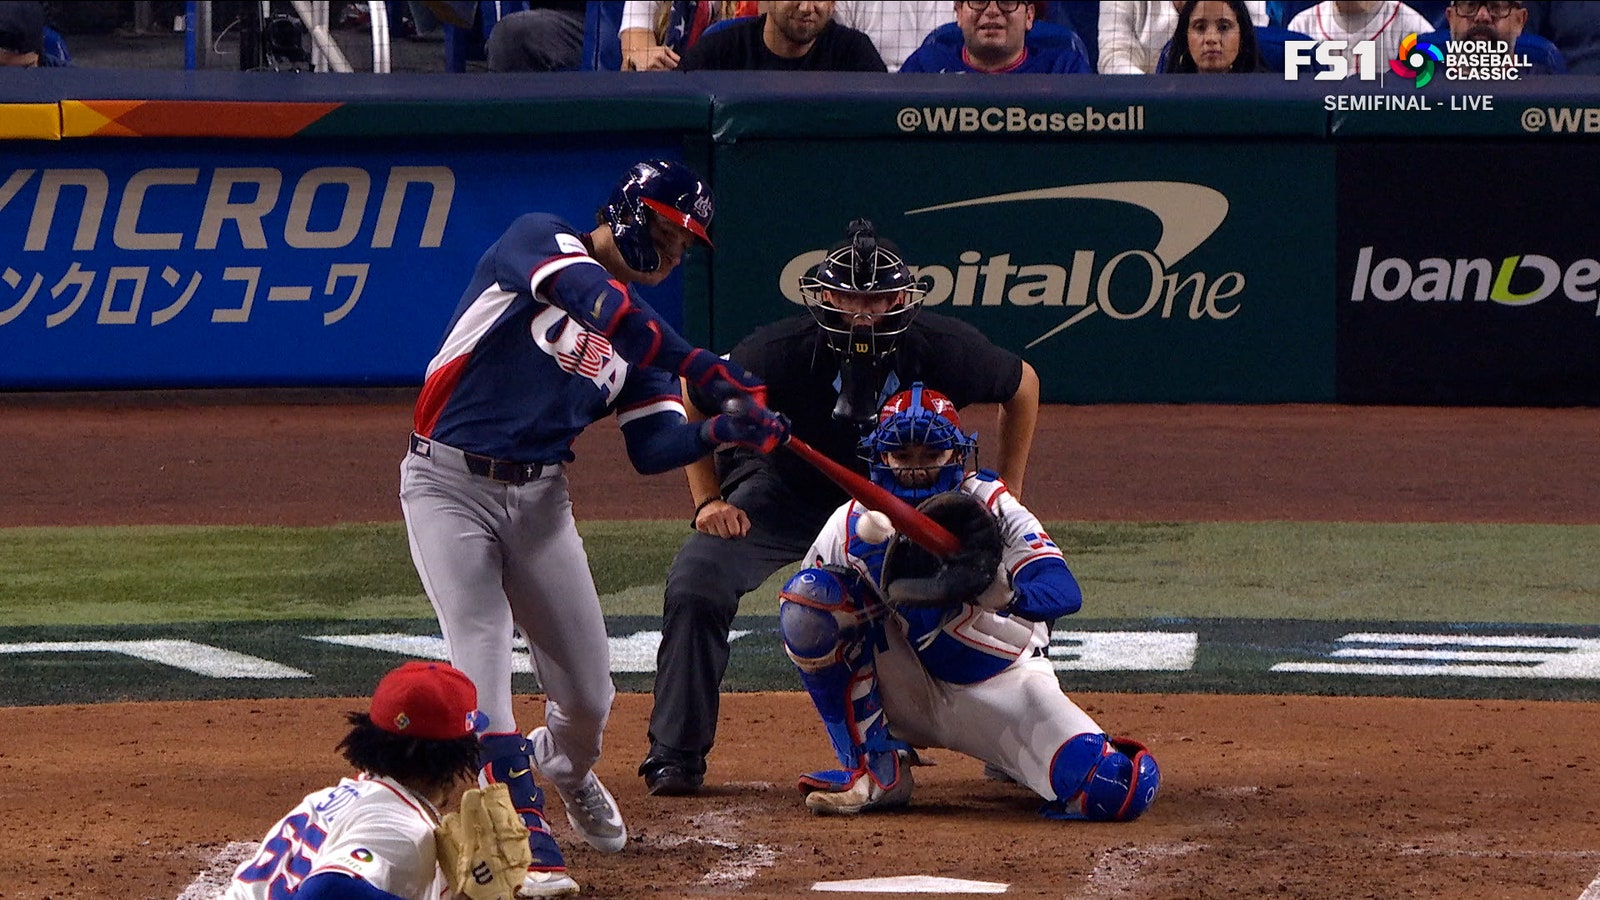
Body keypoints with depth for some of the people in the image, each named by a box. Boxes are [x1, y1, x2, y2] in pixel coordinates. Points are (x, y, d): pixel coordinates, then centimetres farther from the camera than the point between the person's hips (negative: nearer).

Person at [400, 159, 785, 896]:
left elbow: (652, 448, 4)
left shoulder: (640, 334, 11)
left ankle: (565, 767, 39)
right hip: (450, 483, -6)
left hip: (539, 497, 6)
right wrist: (701, 368, -35)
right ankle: (523, 839, -11)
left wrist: (722, 430, -16)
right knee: (481, 666, -15)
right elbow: (597, 305, -28)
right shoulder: (538, 242, -7)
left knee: (588, 693, 6)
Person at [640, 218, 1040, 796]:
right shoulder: (780, 351, -29)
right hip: (782, 489, -2)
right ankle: (676, 757, -11)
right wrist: (708, 502, -15)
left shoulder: (941, 348, -25)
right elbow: (692, 407, -10)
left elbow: (1022, 385, -3)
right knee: (696, 585, -23)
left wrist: (1008, 491, -2)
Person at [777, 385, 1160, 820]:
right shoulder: (855, 523, -7)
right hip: (909, 696, 2)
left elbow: (1065, 592, -26)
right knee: (810, 593, -21)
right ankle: (876, 769, -11)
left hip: (1002, 683, -2)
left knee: (1122, 790, -25)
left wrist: (1006, 594, -50)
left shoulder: (987, 509, -14)